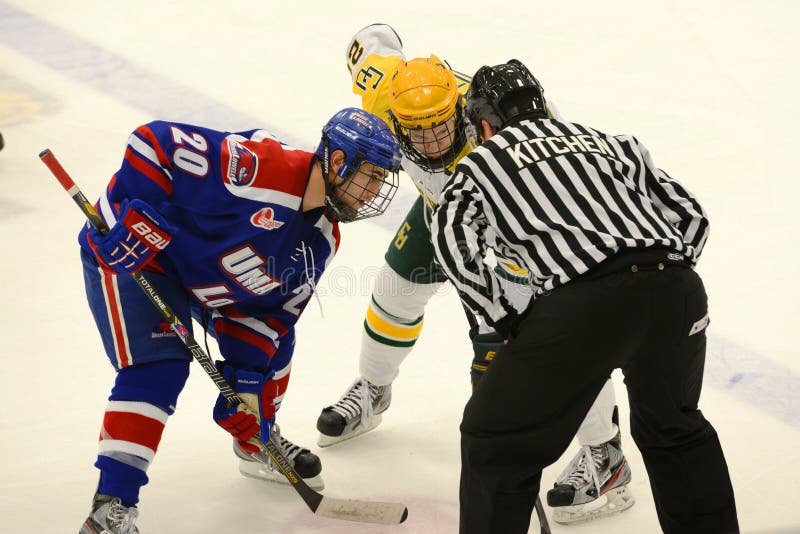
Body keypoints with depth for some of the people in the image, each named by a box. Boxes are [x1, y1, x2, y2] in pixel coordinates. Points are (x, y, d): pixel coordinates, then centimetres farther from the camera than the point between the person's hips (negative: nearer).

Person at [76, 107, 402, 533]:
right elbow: (156, 142, -34)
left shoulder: (320, 238, -5)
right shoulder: (255, 165, -34)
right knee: (158, 367, -20)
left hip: (202, 272, 9)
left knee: (272, 337, 11)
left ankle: (258, 443, 36)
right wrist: (135, 221, -35)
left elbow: (271, 306, 0)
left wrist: (245, 374, -9)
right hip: (125, 253, -9)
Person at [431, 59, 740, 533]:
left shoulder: (481, 163, 19)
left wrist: (507, 320, 10)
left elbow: (454, 242, 2)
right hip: (676, 292, 5)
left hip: (582, 303, -5)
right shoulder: (606, 141, 28)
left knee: (495, 443, 11)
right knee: (676, 429, 30)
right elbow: (690, 214, 22)